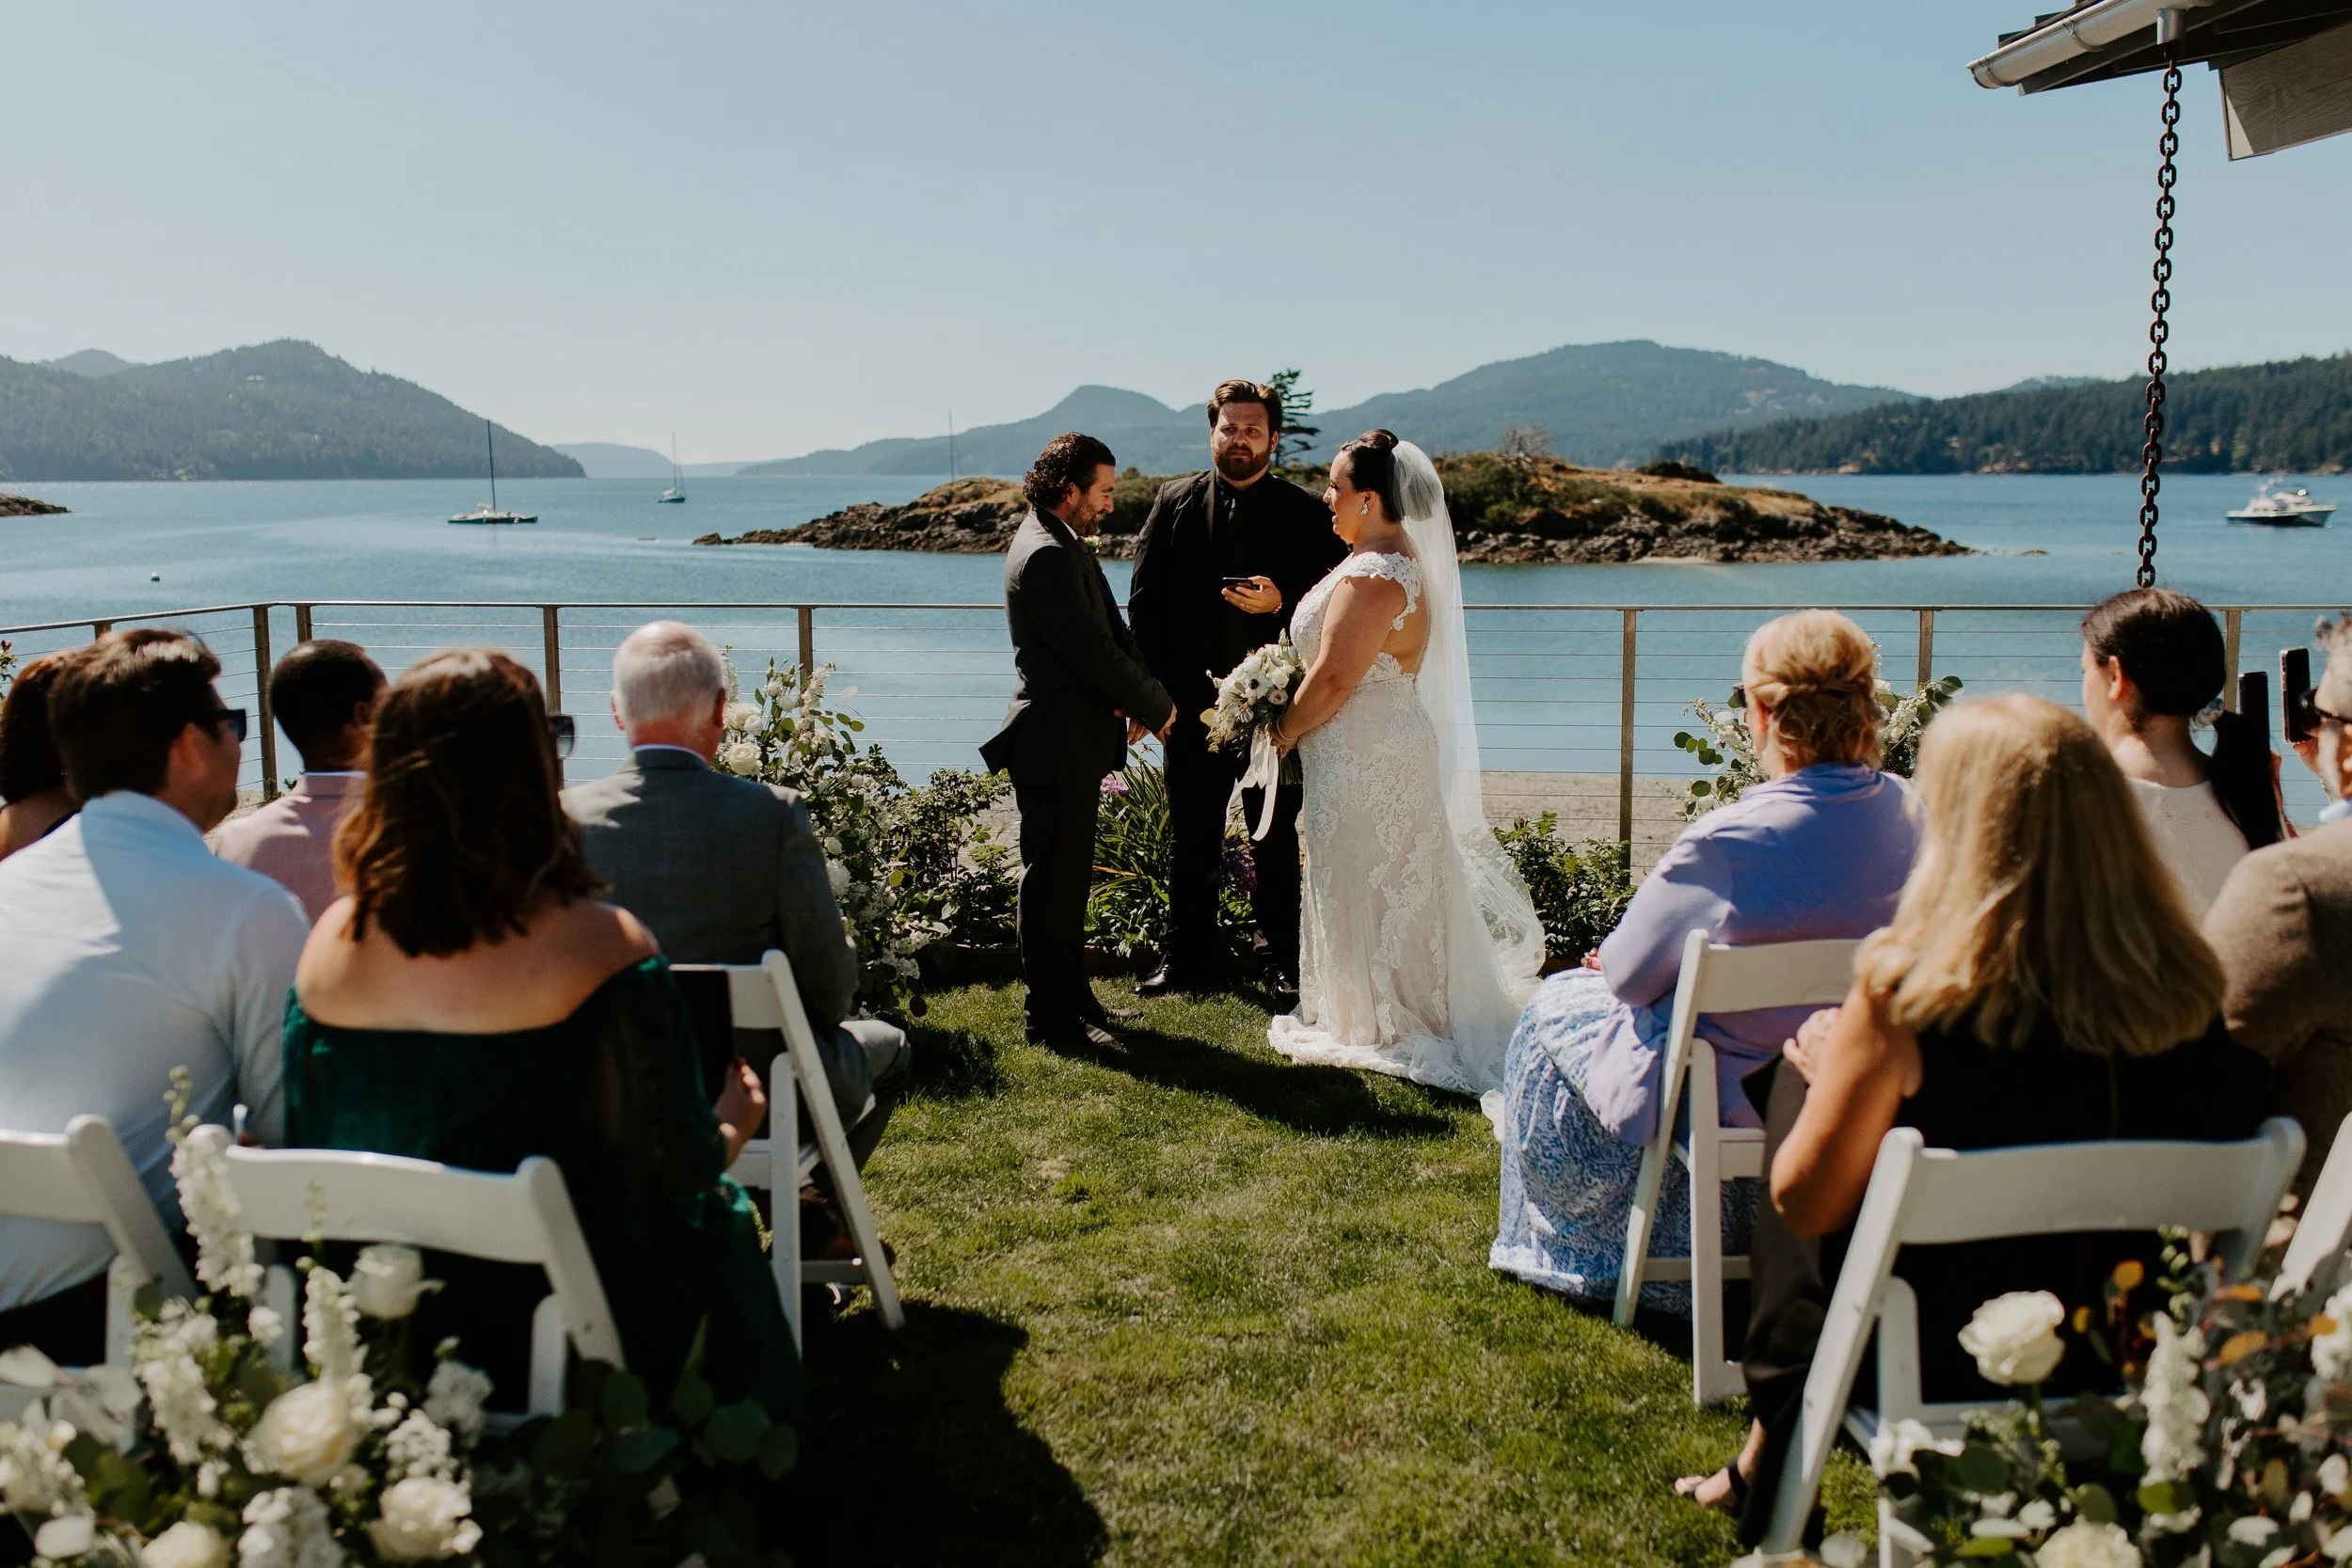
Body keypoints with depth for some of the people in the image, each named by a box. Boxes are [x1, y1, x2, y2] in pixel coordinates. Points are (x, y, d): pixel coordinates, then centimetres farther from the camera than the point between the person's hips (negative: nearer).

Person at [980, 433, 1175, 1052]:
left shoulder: (1062, 545, 13)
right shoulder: (1047, 555, -20)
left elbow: (1111, 629, 11)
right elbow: (1093, 651, -23)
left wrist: (1137, 694, -6)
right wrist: (1155, 706, -10)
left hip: (1074, 743, 11)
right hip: (1056, 748, -11)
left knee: (1068, 878, 19)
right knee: (1052, 882, 0)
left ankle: (1072, 995, 31)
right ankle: (1050, 1015, 9)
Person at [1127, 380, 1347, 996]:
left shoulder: (1304, 513, 1)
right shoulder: (1175, 501, 5)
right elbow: (1143, 598, 3)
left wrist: (1281, 602, -20)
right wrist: (1155, 687, -5)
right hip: (1192, 701, 1)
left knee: (1276, 839, 10)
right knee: (1191, 839, 11)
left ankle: (1279, 956, 24)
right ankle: (1191, 956, 24)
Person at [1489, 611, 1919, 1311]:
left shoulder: (1728, 842, -30)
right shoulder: (1911, 814, -11)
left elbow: (1628, 972, -16)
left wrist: (1613, 957, 8)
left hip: (1735, 1097, -6)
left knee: (1555, 1011, 20)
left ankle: (1569, 1244, 41)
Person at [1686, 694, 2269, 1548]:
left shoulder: (1909, 988, -26)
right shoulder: (2189, 989, -12)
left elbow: (1805, 1203, -15)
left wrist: (1829, 1063, 3)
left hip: (1945, 1362, -4)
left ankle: (1773, 1452, 32)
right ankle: (1770, 1451, 36)